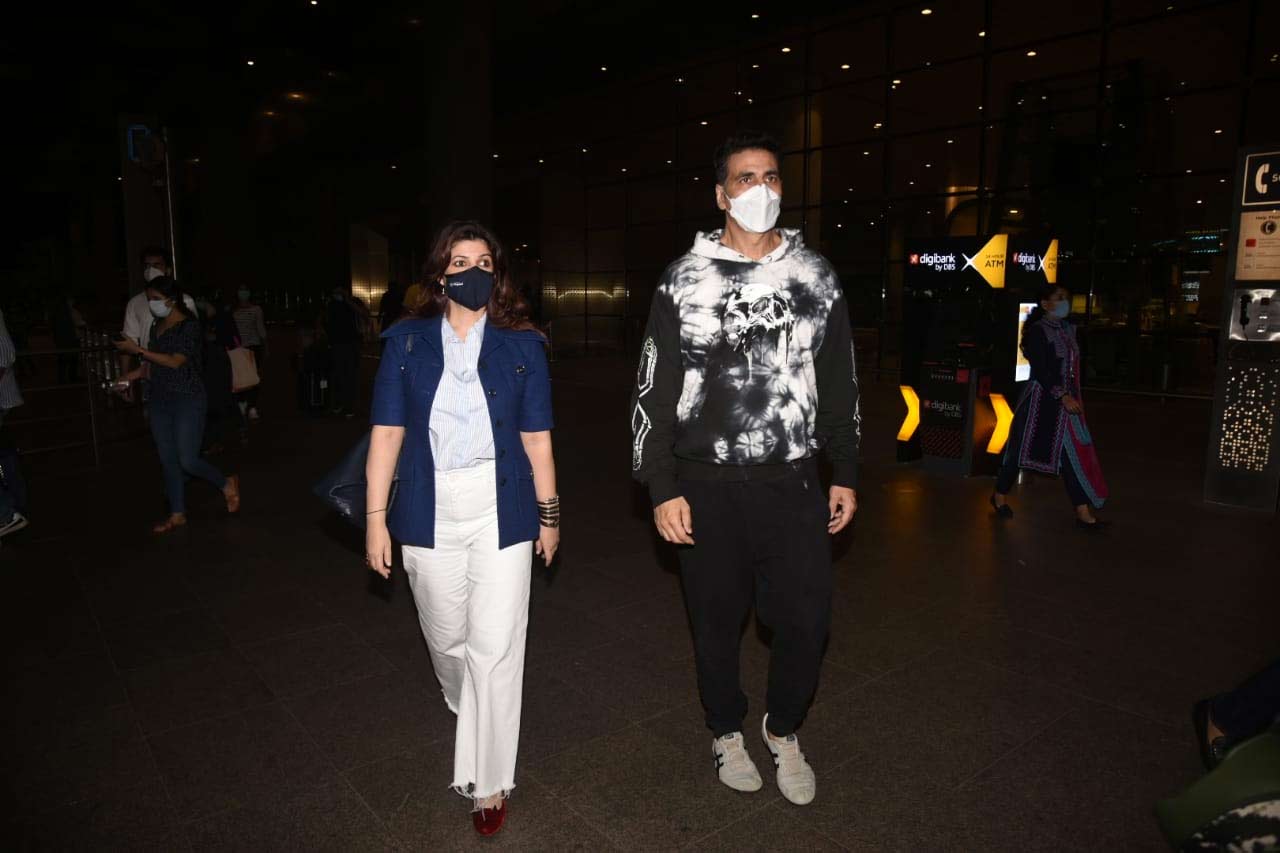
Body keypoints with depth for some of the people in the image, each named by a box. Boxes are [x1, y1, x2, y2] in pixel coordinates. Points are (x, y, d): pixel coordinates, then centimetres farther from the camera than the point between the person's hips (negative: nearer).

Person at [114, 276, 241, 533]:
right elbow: (155, 364, 19)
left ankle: (227, 484, 17)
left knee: (187, 460, -9)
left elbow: (175, 362, -18)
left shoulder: (189, 326, -11)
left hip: (188, 400, -7)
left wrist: (138, 350, -17)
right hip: (160, 400, 7)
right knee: (168, 460, 9)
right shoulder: (157, 326, 12)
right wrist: (138, 373, 3)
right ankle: (177, 514, 18)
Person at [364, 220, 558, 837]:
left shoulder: (522, 345, 1)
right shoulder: (407, 342, 1)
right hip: (430, 517, 1)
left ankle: (488, 782, 17)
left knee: (495, 650, 0)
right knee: (447, 640, 17)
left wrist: (548, 513, 8)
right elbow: (387, 433, 1)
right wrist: (376, 519, -1)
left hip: (503, 513, -1)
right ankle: (466, 708, 51)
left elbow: (536, 437, 4)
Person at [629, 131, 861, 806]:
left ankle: (783, 731, 33)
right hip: (707, 486, -1)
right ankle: (727, 732, 38)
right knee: (717, 622, 12)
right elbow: (654, 391, -1)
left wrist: (846, 475, 9)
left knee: (807, 620, 4)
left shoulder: (816, 276, 6)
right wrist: (661, 488, -6)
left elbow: (840, 385, 11)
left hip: (793, 483, 2)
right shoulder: (685, 280, -1)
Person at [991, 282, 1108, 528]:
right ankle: (1000, 495, 25)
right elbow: (1040, 370, -18)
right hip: (1041, 399, -7)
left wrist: (1074, 398, 13)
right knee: (1022, 449, 6)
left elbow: (1072, 367, 16)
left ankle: (1083, 512, 3)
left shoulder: (1068, 329, 12)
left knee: (1073, 455, 2)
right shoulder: (1037, 331, -11)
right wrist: (1063, 396, -24)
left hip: (1067, 401, 7)